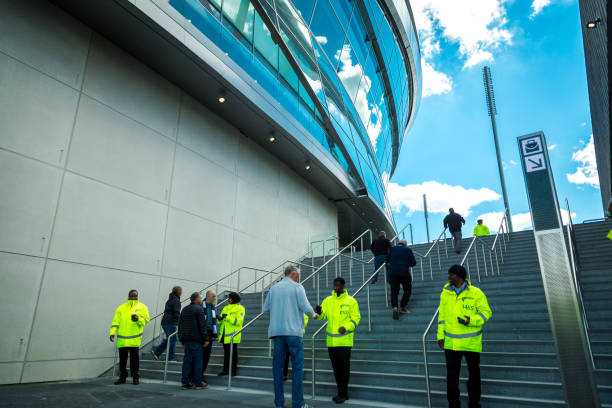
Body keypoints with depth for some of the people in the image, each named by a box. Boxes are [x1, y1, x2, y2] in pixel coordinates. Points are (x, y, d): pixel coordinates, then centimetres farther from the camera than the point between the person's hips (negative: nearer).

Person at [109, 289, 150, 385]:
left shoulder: (142, 307, 8)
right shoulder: (121, 308, 11)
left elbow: (146, 319, 2)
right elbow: (115, 321, 8)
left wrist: (138, 319, -18)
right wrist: (112, 333, -3)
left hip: (135, 338, -2)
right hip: (122, 338, 2)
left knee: (134, 358, -1)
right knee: (122, 358, 8)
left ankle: (135, 377, 10)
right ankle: (122, 377, 21)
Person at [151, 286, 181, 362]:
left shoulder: (169, 300, 17)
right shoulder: (176, 301, -11)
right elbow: (177, 313, -17)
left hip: (164, 322, 9)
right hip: (171, 323, -9)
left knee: (169, 339, 16)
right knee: (173, 339, 0)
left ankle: (156, 352, 9)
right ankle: (170, 358, 3)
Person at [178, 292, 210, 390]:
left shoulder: (184, 309, 14)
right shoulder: (199, 309, -10)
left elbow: (180, 325, 18)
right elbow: (202, 326, -13)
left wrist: (181, 339, 23)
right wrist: (206, 339, -9)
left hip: (186, 339, 7)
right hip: (196, 339, -7)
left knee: (187, 360, 9)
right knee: (198, 360, 0)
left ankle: (186, 382, 11)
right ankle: (198, 383, 4)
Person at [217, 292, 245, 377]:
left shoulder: (239, 308, -5)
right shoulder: (226, 308, 16)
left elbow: (239, 321, -16)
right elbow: (221, 320, 18)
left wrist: (227, 317, -20)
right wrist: (219, 318, -6)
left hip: (233, 334, -6)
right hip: (225, 334, 7)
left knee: (233, 352, 1)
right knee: (226, 352, 12)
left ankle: (233, 370, 9)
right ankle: (225, 370, 20)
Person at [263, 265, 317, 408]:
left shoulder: (273, 288, 10)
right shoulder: (297, 287, -2)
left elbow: (265, 308, 13)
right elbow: (306, 307, -7)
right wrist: (313, 315, 12)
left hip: (277, 331, 4)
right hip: (293, 331, -4)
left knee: (277, 366, 9)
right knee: (297, 367, 3)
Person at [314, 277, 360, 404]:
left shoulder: (351, 301, -2)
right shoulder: (327, 300, 8)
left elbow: (356, 318, -3)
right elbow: (323, 316, 2)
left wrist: (346, 327, -18)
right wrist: (319, 312, -21)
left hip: (345, 340, -4)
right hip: (331, 341, 4)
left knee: (344, 367, 0)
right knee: (336, 367, 12)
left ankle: (343, 394, 11)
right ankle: (341, 392, 25)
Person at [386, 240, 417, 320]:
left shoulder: (392, 249, 12)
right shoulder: (408, 250, 4)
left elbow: (387, 260, 17)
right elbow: (413, 263, 3)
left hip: (393, 272, 2)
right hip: (404, 272, -2)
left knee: (394, 291, 4)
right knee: (407, 291, 15)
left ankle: (395, 307, -14)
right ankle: (403, 307, 8)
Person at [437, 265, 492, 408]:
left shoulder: (476, 293, -7)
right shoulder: (445, 293, 3)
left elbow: (486, 312, -4)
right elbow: (442, 315, 7)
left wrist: (471, 320, -21)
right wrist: (440, 335, 4)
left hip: (471, 342, -2)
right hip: (451, 342, 2)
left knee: (474, 373, 15)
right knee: (452, 375, 7)